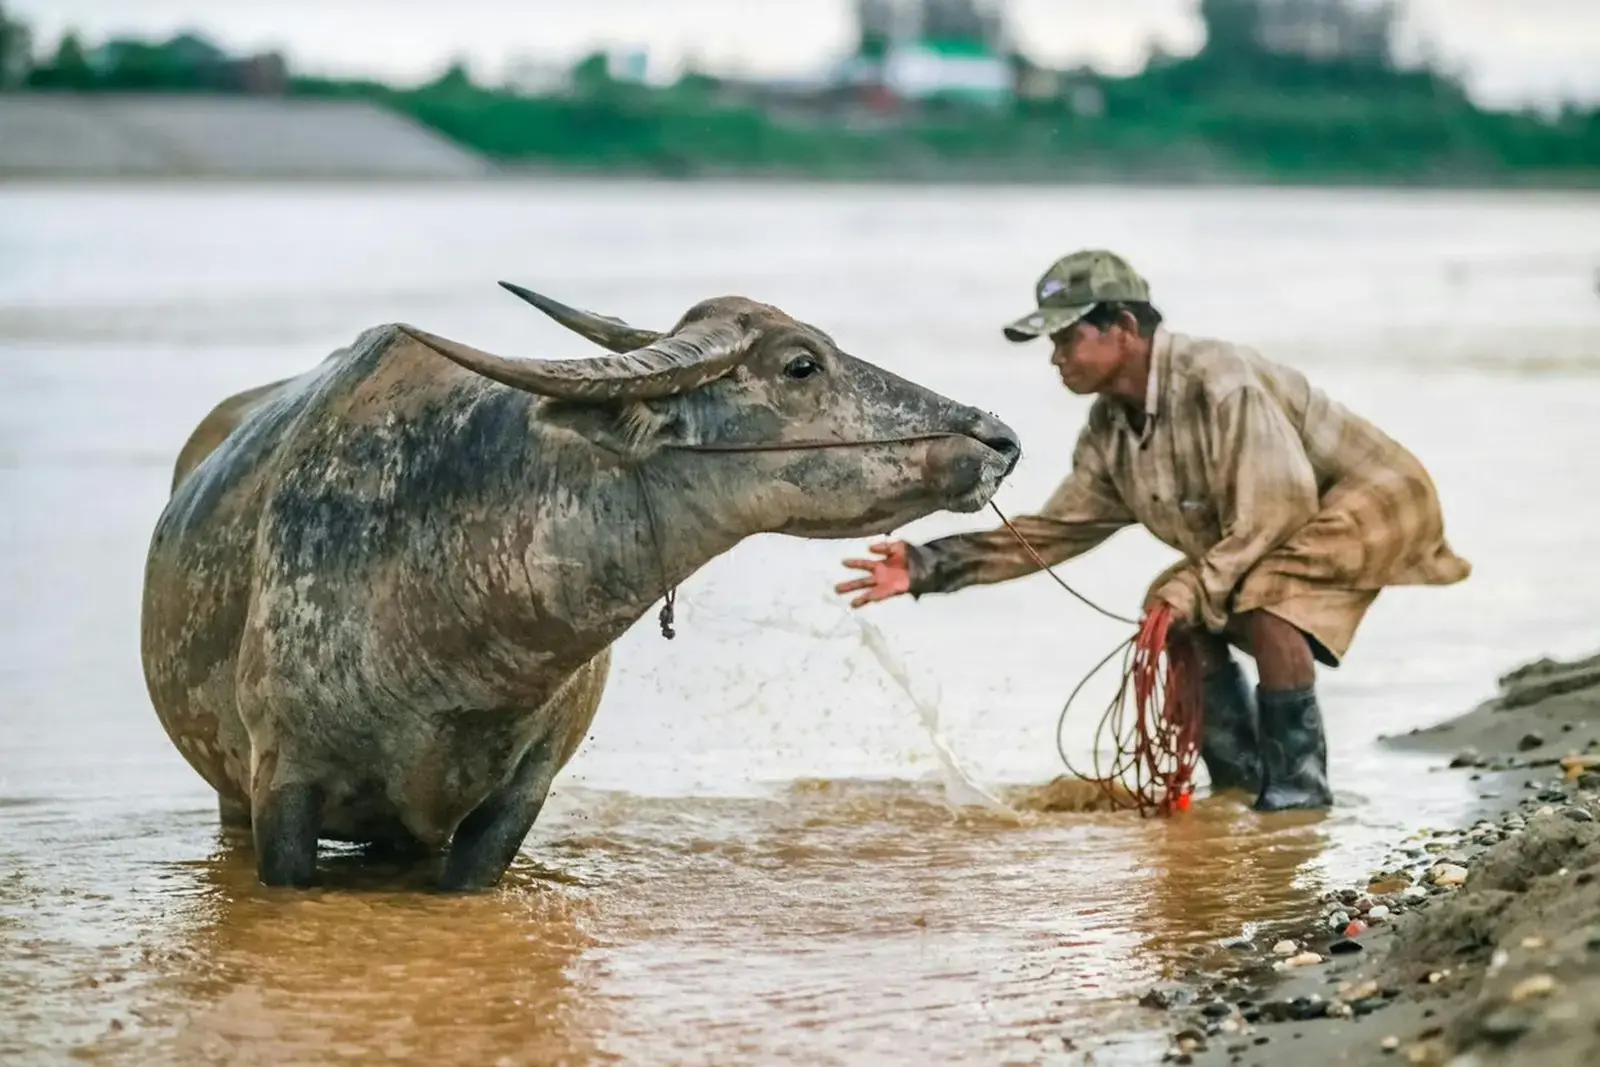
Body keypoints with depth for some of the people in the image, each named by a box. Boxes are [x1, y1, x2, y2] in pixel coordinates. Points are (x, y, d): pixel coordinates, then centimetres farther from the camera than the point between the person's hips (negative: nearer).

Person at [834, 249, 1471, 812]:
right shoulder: (1110, 431, -1)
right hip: (1285, 527, 10)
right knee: (1178, 615, 2)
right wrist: (929, 566, -7)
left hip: (1376, 495, -9)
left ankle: (1299, 784, -18)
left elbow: (1277, 508, -31)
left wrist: (1192, 592, -29)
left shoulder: (1218, 384, -30)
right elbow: (1056, 529, 2)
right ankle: (1238, 781, 11)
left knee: (1264, 605, -31)